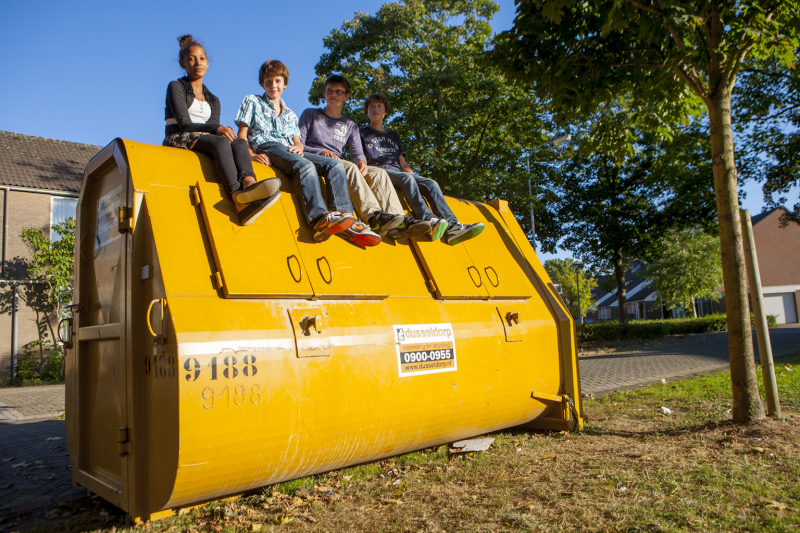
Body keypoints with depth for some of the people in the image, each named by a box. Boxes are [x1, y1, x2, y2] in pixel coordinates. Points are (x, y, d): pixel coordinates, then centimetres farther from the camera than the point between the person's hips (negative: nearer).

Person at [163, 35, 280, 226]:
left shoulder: (213, 100, 26)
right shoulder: (176, 87, 10)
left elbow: (214, 127, 10)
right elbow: (184, 124, -6)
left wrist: (222, 130, -16)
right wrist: (216, 129, -23)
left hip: (206, 141, 5)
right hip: (178, 141, -4)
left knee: (240, 142, -28)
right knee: (220, 141, -36)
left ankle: (249, 183, -61)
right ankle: (238, 196, -63)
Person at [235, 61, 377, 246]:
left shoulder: (290, 115, 35)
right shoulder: (252, 102, 22)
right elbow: (242, 133, 10)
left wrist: (299, 146, -4)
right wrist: (251, 154, -11)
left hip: (290, 151, 5)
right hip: (265, 146, -5)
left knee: (334, 165, -20)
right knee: (305, 166, -37)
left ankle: (346, 217, -38)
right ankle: (320, 218, -59)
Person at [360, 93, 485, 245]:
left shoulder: (393, 136, 32)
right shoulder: (363, 134, 19)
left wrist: (413, 176, 7)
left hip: (398, 172, 5)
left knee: (431, 184, -22)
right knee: (406, 178, -37)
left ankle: (452, 228, -41)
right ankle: (429, 221, -56)